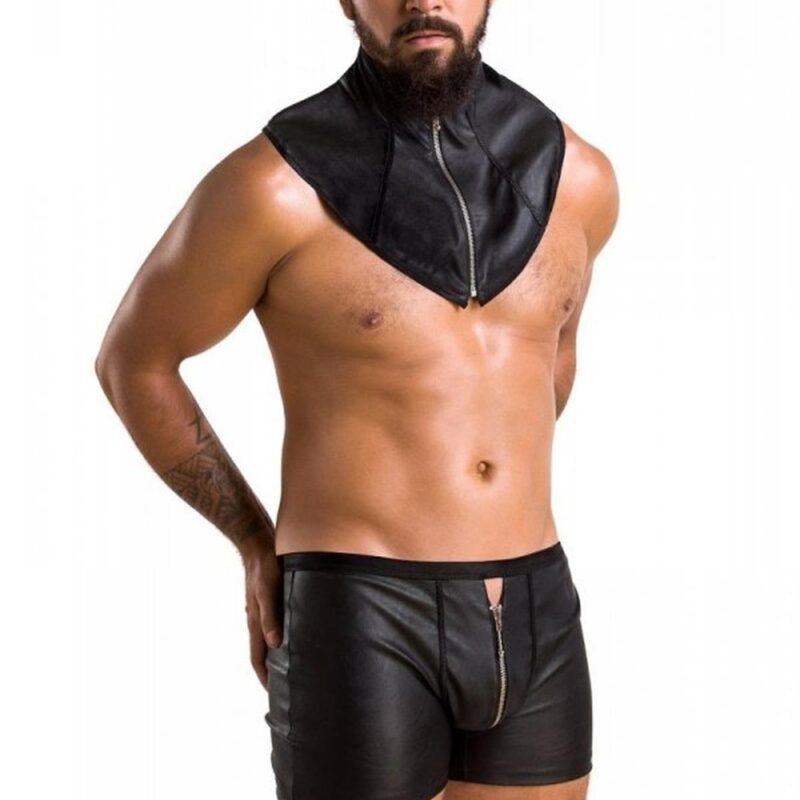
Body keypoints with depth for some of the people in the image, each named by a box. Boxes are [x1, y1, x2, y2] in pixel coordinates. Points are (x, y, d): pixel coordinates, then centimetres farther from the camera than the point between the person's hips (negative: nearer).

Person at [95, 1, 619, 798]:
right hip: (360, 629, -5)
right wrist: (260, 546, 7)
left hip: (535, 622, 5)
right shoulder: (276, 183, -10)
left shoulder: (577, 176, 5)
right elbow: (133, 361, 4)